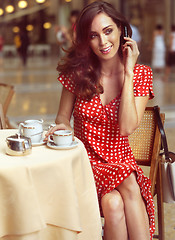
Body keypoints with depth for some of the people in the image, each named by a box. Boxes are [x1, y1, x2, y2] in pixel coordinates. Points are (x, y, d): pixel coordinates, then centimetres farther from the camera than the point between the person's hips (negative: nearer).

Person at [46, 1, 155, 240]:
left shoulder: (141, 74, -2)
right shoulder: (78, 72, -1)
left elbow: (127, 127, -16)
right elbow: (62, 117, 8)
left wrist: (128, 72, -16)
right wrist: (64, 127, -16)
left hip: (122, 163, 0)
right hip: (87, 164, 0)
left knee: (115, 204, -33)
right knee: (113, 203, -31)